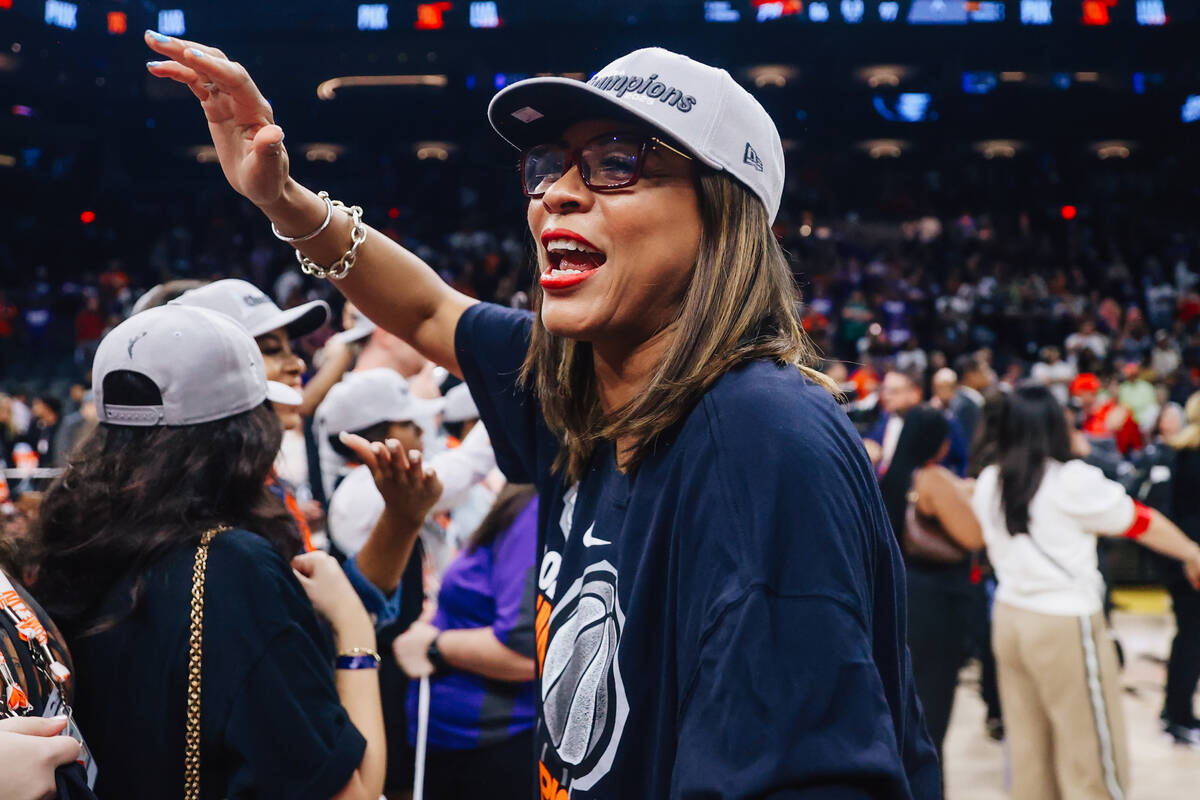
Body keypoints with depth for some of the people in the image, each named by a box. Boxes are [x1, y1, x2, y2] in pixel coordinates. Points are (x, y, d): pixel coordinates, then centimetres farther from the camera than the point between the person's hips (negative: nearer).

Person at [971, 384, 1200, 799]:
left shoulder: (988, 482, 2)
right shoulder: (1072, 481, -15)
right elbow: (1139, 521, -4)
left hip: (1009, 617, 6)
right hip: (1065, 626, -6)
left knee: (1028, 750, 15)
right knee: (1091, 758, 5)